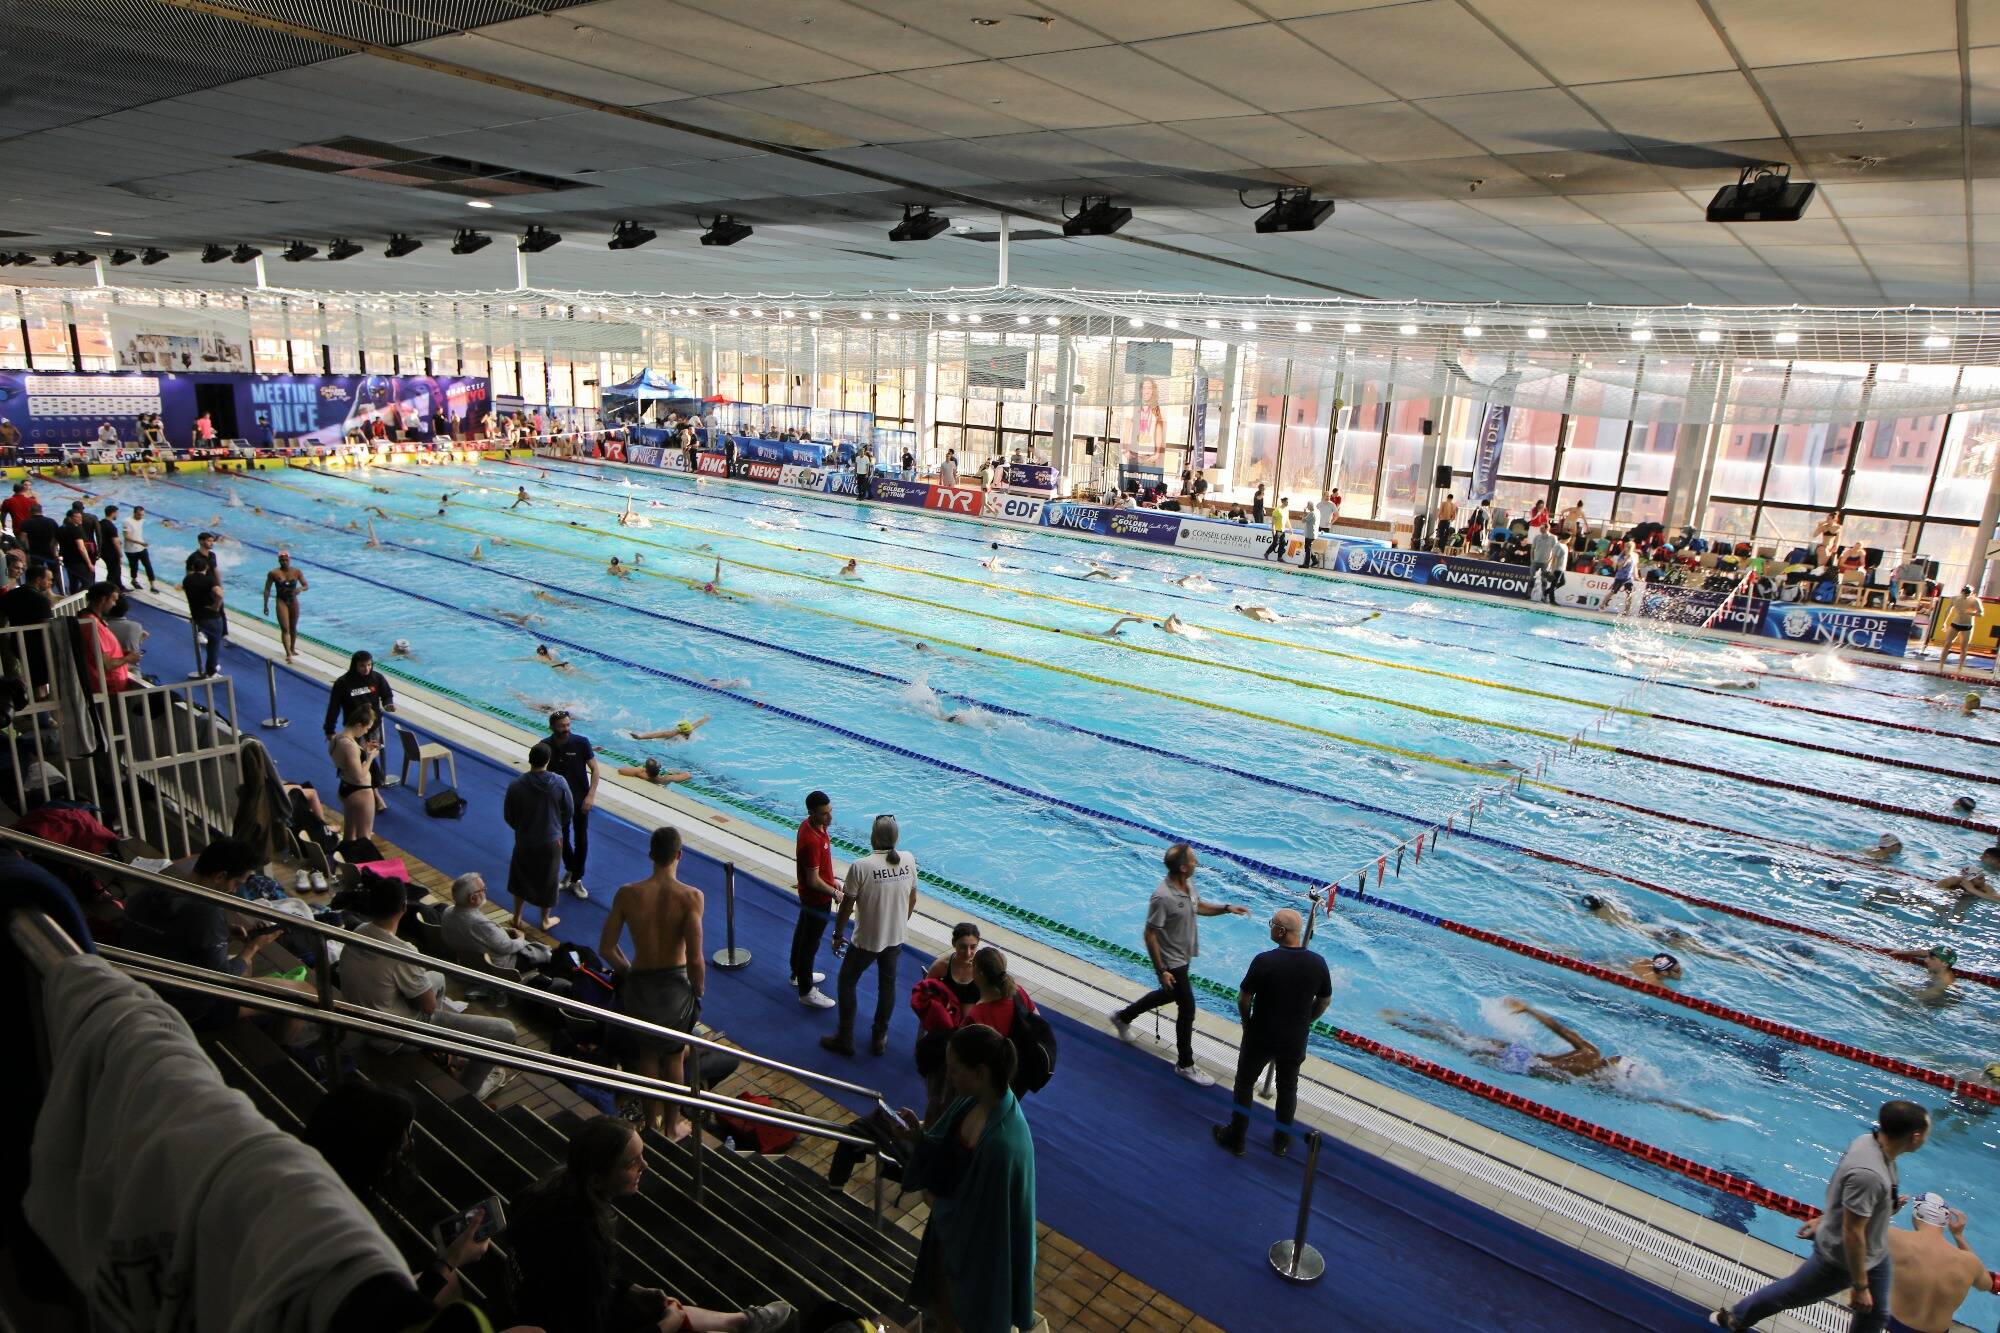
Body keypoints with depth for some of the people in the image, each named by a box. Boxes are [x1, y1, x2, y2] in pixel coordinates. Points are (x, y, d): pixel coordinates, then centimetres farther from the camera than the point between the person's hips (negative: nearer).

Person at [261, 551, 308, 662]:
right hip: (281, 602, -3)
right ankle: (288, 653, -14)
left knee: (293, 627, 17)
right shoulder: (274, 573, -10)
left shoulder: (297, 572, -5)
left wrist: (300, 589, -24)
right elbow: (267, 590, -3)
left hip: (293, 601, 3)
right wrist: (266, 605, -4)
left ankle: (292, 649, 37)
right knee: (285, 628, -10)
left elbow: (306, 586, 0)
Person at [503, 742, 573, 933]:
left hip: (525, 841, 0)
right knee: (547, 880, 18)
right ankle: (545, 920, 32)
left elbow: (508, 816, -7)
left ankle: (517, 919, 33)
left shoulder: (516, 785, -19)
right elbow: (567, 812, -5)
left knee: (520, 878, 22)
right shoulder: (560, 784, -18)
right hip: (551, 841, 0)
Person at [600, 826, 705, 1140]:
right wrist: (698, 991, -4)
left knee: (647, 1053, 25)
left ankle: (652, 1121, 42)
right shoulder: (690, 896, -20)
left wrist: (628, 972, 12)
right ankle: (672, 1125, 38)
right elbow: (695, 958, -22)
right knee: (674, 1055, 22)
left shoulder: (627, 893, -11)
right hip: (675, 985, -2)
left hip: (639, 984, 2)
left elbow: (606, 948, -5)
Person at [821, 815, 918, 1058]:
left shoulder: (860, 866, -23)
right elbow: (912, 898, 3)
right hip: (896, 937, 4)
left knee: (847, 982, 18)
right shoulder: (908, 860, -9)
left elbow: (847, 905, -14)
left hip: (867, 940, -4)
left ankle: (845, 1039, 27)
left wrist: (838, 934, 1)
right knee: (887, 985, 22)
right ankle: (880, 1038, 35)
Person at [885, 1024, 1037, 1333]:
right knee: (943, 1306, 31)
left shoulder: (1003, 1145, -39)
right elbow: (948, 1156, 0)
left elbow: (987, 1220, -28)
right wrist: (919, 1138, -17)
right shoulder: (974, 1100, -14)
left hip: (978, 1246, -7)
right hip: (951, 1226, 7)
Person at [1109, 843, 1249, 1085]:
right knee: (1187, 1008, 2)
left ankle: (1123, 1017, 47)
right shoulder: (1162, 898, -32)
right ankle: (1185, 1065, 22)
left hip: (1184, 957, 9)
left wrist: (1227, 908, 1)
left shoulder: (1188, 884, -7)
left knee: (1169, 995, 27)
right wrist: (1161, 971, -21)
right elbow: (1150, 936, -25)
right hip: (1171, 963, -9)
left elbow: (1198, 907, 15)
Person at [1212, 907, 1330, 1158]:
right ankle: (1282, 1141, 39)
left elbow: (1243, 999, -15)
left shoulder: (1264, 961, -25)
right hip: (1295, 1041, 3)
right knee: (1288, 1088, 24)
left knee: (1244, 1084, 18)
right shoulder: (1317, 963, -13)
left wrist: (1247, 1020, 5)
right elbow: (1325, 1001, 2)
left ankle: (1236, 1138, 31)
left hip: (1260, 1038, -3)